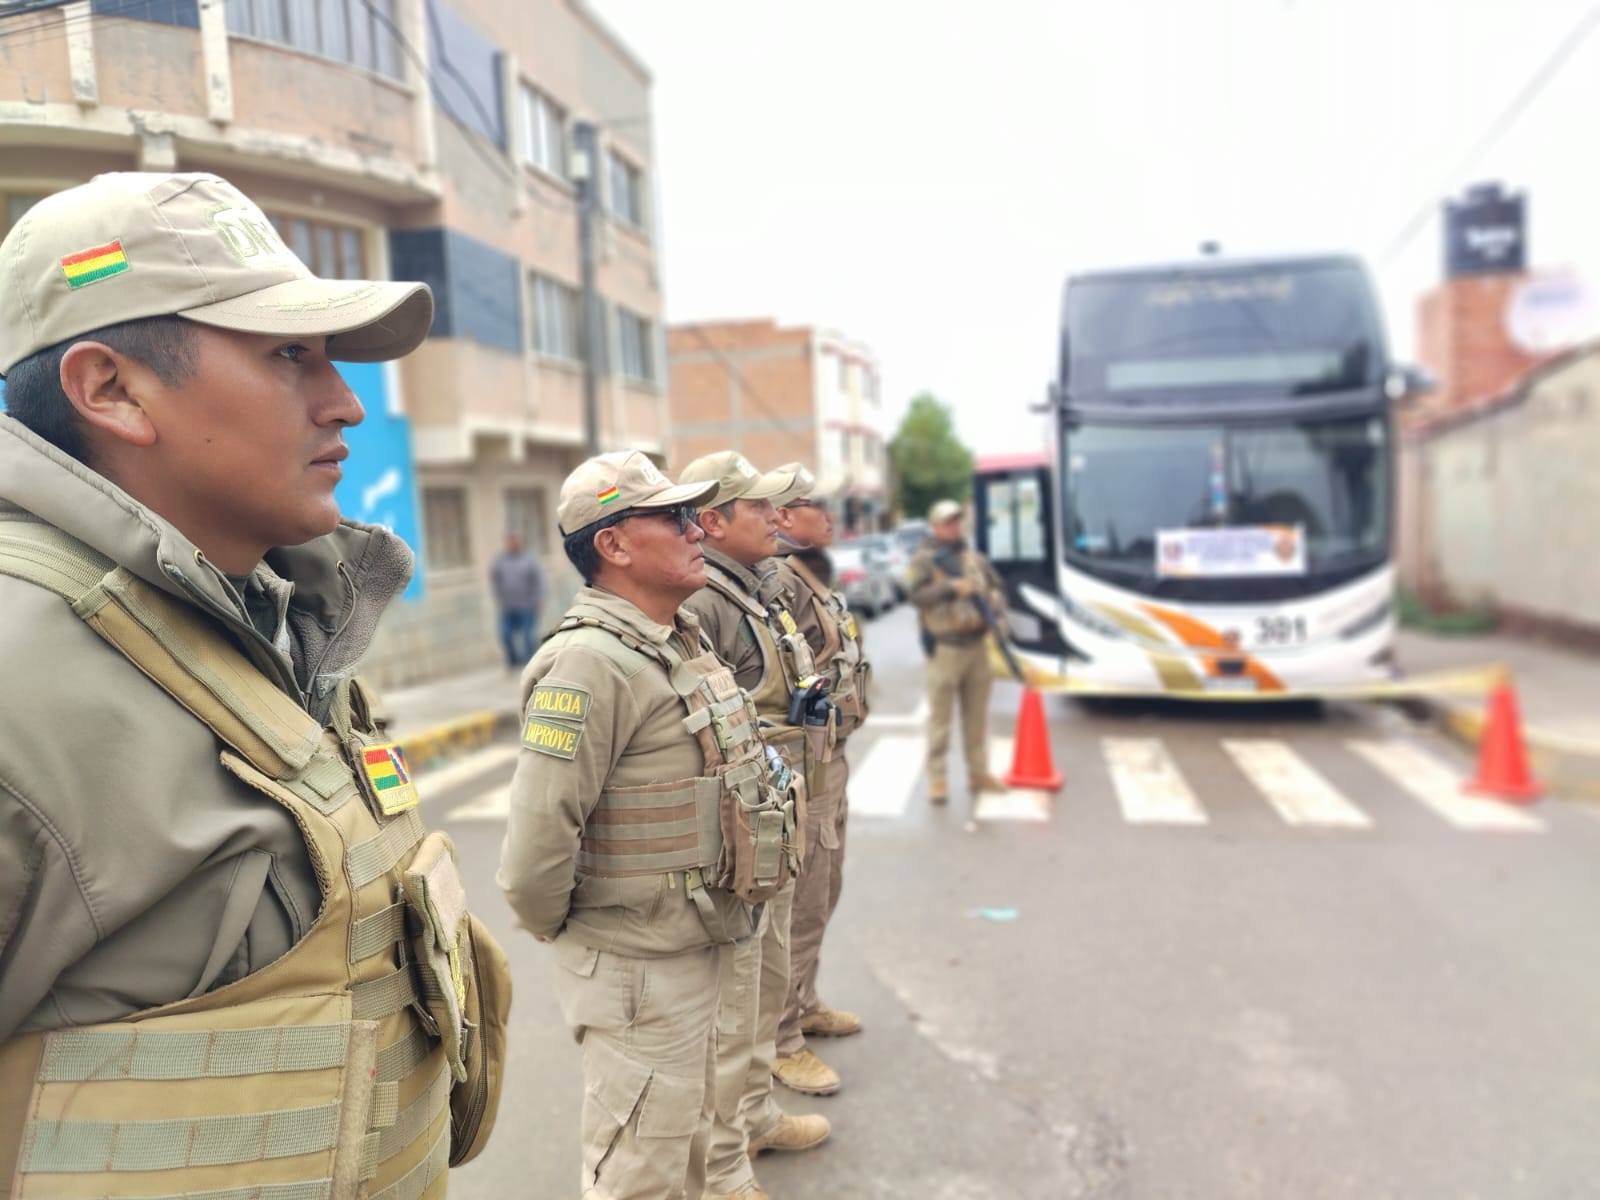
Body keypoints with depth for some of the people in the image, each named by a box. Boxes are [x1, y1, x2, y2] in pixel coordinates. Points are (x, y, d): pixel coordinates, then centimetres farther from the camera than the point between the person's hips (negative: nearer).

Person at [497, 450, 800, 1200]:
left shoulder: (681, 640, 6)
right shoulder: (591, 661, -24)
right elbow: (538, 836, -28)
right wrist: (562, 932, -12)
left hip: (694, 954, 8)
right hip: (640, 971, -8)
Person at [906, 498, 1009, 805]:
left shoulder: (974, 557, 13)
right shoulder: (923, 560, -4)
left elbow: (997, 587, 16)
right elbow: (918, 595, -19)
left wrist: (994, 604, -6)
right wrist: (952, 586, -30)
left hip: (977, 644, 6)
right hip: (945, 647, -5)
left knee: (976, 714, 13)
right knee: (940, 716, -2)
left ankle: (978, 773, 25)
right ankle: (937, 780, 6)